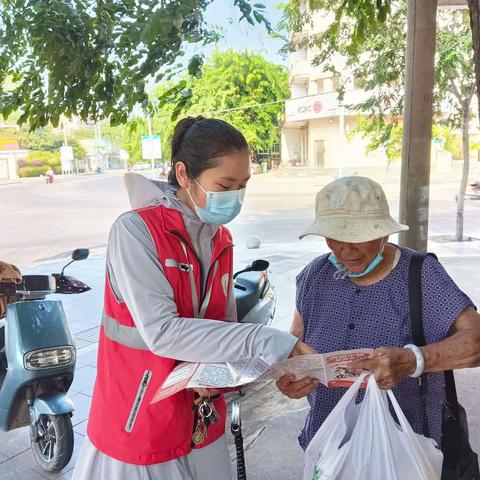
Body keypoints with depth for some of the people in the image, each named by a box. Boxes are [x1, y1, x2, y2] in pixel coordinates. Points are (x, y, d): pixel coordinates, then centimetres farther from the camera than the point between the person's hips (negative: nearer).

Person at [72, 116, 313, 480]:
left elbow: (226, 325, 5)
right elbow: (161, 332, -27)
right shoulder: (136, 231, -19)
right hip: (139, 425, -5)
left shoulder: (221, 240, 2)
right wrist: (270, 343, -31)